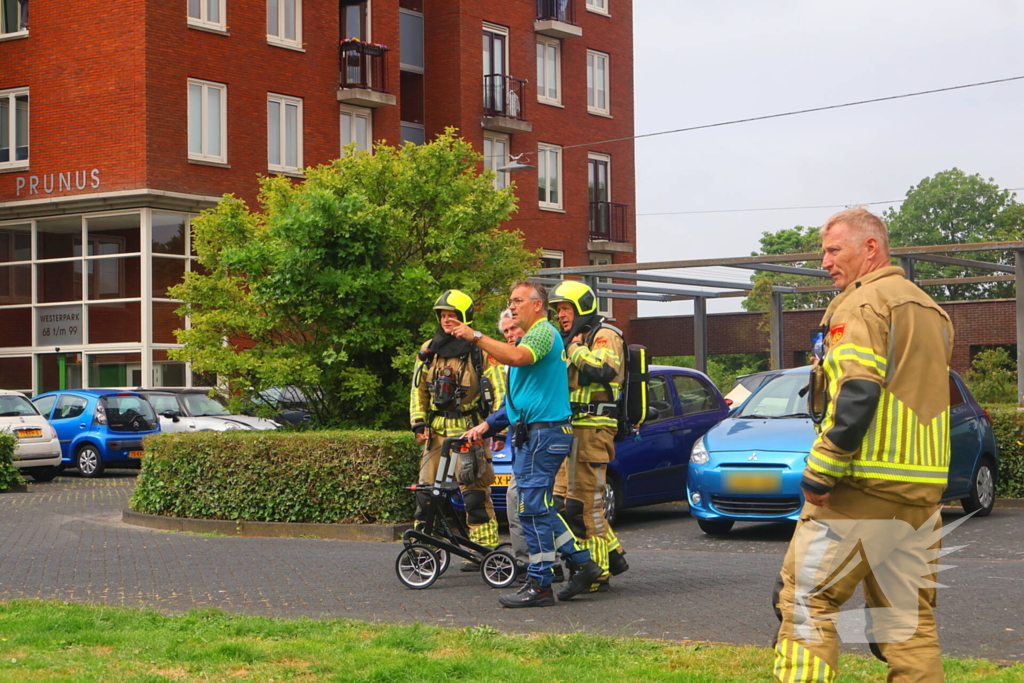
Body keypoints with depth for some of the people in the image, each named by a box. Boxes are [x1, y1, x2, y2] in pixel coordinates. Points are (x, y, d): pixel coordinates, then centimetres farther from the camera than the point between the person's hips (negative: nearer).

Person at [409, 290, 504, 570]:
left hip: (470, 431, -5)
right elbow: (418, 389, 17)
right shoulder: (428, 351, 11)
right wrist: (419, 423, 6)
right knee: (427, 491, 2)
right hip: (438, 430, 5)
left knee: (475, 493, -5)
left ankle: (484, 549, 2)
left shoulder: (479, 350, -3)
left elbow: (498, 389, -3)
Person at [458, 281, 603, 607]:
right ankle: (581, 562, 17)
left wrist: (476, 336, -29)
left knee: (533, 508, -9)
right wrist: (487, 426, 27)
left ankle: (539, 585, -6)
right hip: (531, 433, 11)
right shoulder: (534, 336, 25)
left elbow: (517, 357, -32)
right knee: (540, 507, 12)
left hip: (543, 433, -11)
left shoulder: (543, 331, -9)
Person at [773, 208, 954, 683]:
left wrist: (819, 473, -18)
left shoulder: (863, 302, -9)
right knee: (910, 618, 10)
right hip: (924, 487, 8)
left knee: (806, 603, -4)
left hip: (864, 485, -8)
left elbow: (854, 397, -20)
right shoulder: (931, 310, 20)